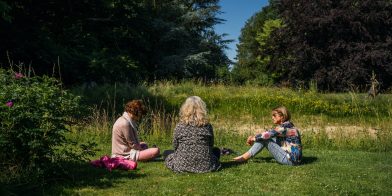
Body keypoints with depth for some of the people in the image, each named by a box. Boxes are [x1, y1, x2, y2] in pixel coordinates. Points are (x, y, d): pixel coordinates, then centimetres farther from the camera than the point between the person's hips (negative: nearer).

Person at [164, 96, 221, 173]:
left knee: (166, 153, 25)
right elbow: (211, 145, 3)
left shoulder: (179, 126, -10)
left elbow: (175, 146, -1)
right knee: (216, 150, 32)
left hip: (182, 165, -2)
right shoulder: (207, 126, -8)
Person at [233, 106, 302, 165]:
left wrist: (253, 138, -4)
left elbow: (268, 134, -18)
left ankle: (244, 157, -6)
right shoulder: (285, 125, 13)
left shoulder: (285, 126, -16)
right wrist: (255, 137, 6)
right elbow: (269, 134, 17)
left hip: (291, 160, -10)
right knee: (264, 138, 9)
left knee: (265, 139, -10)